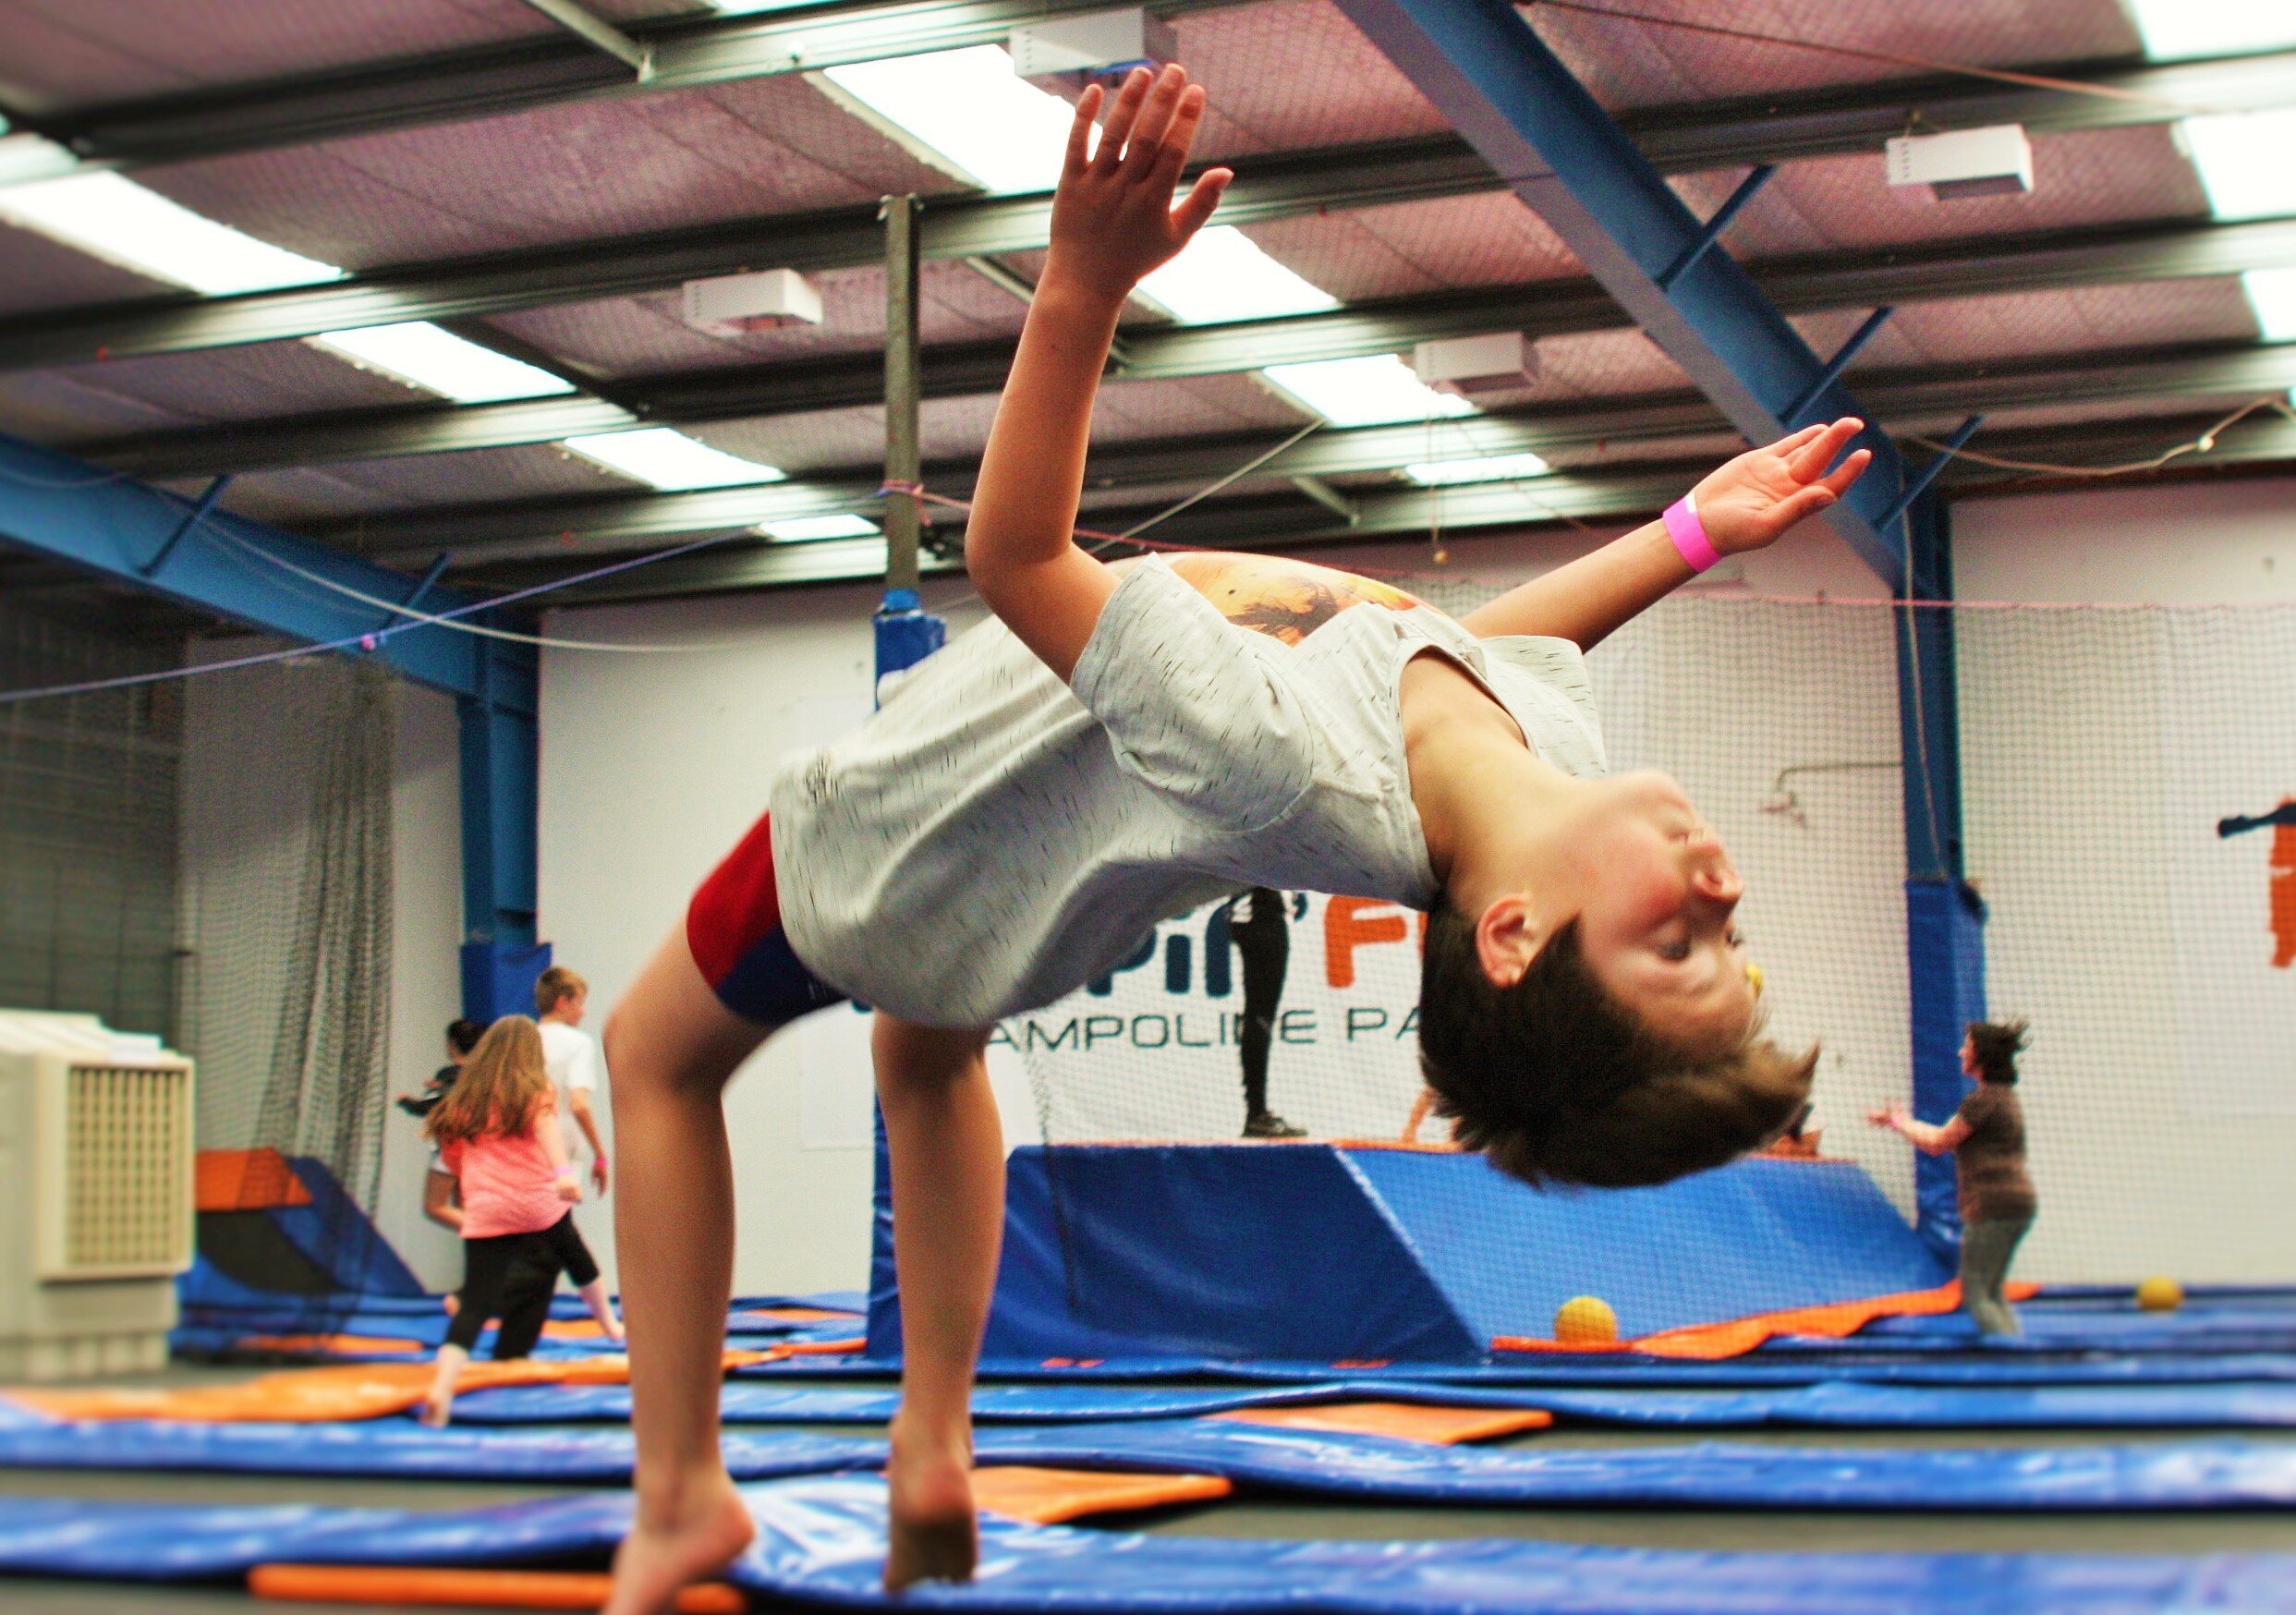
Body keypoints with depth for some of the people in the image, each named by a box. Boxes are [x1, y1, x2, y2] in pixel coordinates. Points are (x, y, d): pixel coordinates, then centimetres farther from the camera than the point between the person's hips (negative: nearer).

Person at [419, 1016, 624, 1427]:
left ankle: (441, 1390, -28)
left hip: (485, 1214, 1)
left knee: (475, 1306, -6)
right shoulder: (535, 1090, 5)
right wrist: (563, 1170, -30)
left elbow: (451, 1156, 16)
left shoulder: (462, 1101, 14)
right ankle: (611, 1326, 52)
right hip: (540, 1206, -1)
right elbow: (547, 1126, -14)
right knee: (576, 1256, 29)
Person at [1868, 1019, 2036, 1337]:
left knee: (1975, 1295, -5)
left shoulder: (1983, 1100, -13)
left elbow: (1937, 1144, -7)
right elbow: (1949, 1137, 24)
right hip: (2019, 1202, 10)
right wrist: (1904, 1123, 27)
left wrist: (1899, 1123, 8)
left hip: (1993, 1204, -10)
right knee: (1993, 1294, 15)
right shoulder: (2005, 1096, 17)